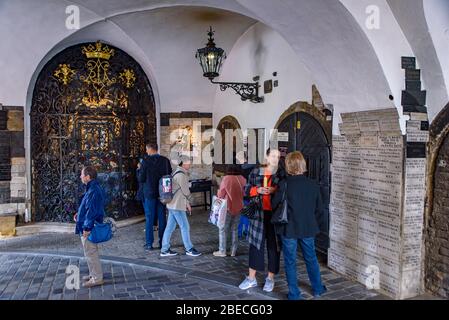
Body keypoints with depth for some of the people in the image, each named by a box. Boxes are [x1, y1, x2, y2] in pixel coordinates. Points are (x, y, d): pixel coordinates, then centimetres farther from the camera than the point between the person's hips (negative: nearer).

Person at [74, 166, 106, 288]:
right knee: (91, 253, 20)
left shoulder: (93, 191, -23)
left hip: (88, 229, -11)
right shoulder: (95, 188, 10)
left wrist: (87, 228, -23)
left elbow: (92, 210, -25)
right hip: (89, 226, 11)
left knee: (90, 253, -1)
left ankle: (97, 278, 9)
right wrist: (80, 214, 14)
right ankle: (94, 274, 32)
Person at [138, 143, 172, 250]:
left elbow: (141, 179, -7)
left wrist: (139, 170, 10)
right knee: (162, 218, 10)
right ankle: (163, 242, 15)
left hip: (149, 193, -3)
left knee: (149, 219, 5)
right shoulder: (165, 160, -2)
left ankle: (149, 243, 9)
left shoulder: (146, 161, -11)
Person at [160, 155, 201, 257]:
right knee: (185, 227, 0)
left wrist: (187, 203, 18)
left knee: (170, 227, 11)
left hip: (172, 205, 10)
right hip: (177, 206, -10)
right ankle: (189, 249, 11)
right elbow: (186, 191, -13)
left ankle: (165, 250, 16)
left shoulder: (178, 173, 16)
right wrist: (189, 197, 9)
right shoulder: (181, 174, -17)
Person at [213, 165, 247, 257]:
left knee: (223, 229, 7)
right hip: (238, 208, 5)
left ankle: (222, 251, 9)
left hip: (227, 207, -5)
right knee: (235, 229, 14)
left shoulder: (226, 178, -15)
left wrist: (218, 193, 12)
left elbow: (221, 194, -8)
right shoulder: (242, 179, -2)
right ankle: (233, 251, 18)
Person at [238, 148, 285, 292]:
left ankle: (270, 278, 21)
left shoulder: (282, 174, 0)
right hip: (258, 213, 2)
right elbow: (247, 190, 7)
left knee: (274, 245, 5)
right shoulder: (255, 172, 5)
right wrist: (257, 190, -11)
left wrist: (276, 190, -17)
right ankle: (251, 278, 20)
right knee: (256, 244, 8)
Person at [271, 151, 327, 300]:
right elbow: (319, 209, 2)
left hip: (289, 229, -3)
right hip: (308, 229, 4)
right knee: (311, 259, 21)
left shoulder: (284, 184, -17)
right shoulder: (313, 185, -5)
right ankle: (317, 288, 36)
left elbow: (274, 205, -8)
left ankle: (294, 294, 19)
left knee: (290, 262, 10)